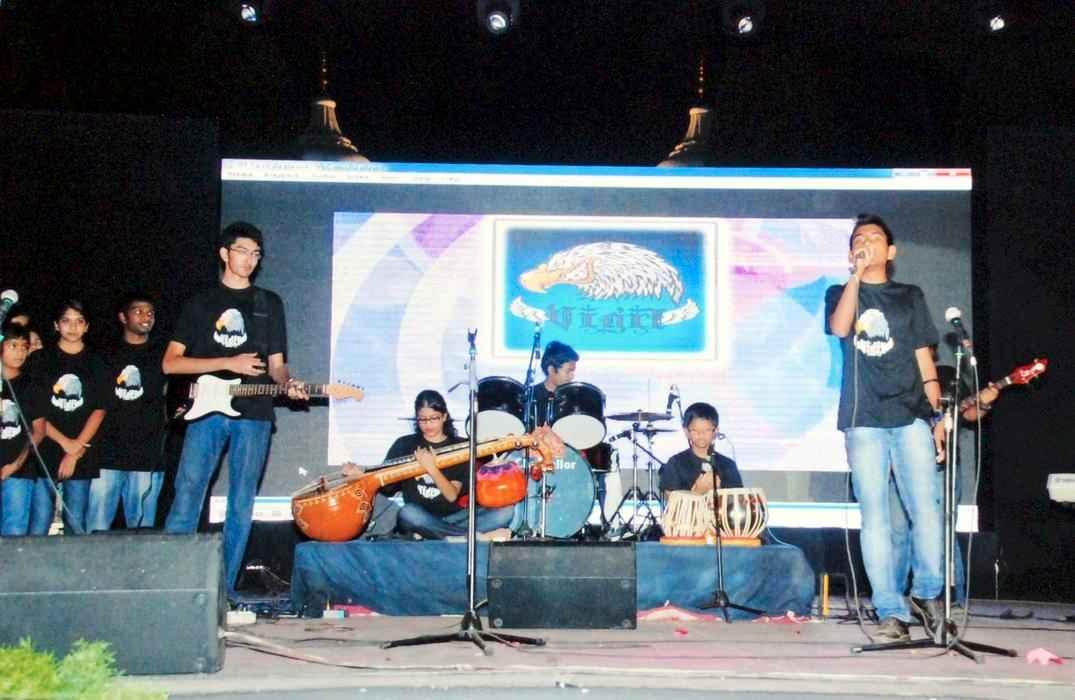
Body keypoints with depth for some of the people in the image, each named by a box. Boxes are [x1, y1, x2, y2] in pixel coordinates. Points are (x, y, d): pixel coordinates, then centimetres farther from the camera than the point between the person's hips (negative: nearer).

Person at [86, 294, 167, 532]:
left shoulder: (161, 355, 12)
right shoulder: (107, 356, 15)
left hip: (146, 457, -1)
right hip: (106, 455, 1)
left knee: (141, 529, -2)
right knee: (97, 529, -4)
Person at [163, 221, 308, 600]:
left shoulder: (269, 304, 16)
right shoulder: (200, 303, 10)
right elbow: (170, 363, 2)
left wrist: (287, 384, -8)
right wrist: (229, 363, -8)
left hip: (253, 415, 2)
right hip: (206, 409, -1)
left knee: (241, 505, 2)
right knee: (187, 497, -9)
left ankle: (225, 584, 8)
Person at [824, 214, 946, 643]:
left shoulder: (910, 297, 16)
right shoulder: (839, 294, 14)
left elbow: (924, 360, 12)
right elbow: (840, 328, -10)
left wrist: (938, 416, 4)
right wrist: (857, 274, -10)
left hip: (911, 418, 1)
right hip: (863, 422, 0)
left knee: (927, 511, -9)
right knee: (875, 518, -3)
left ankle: (926, 593, 11)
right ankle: (892, 613, 0)